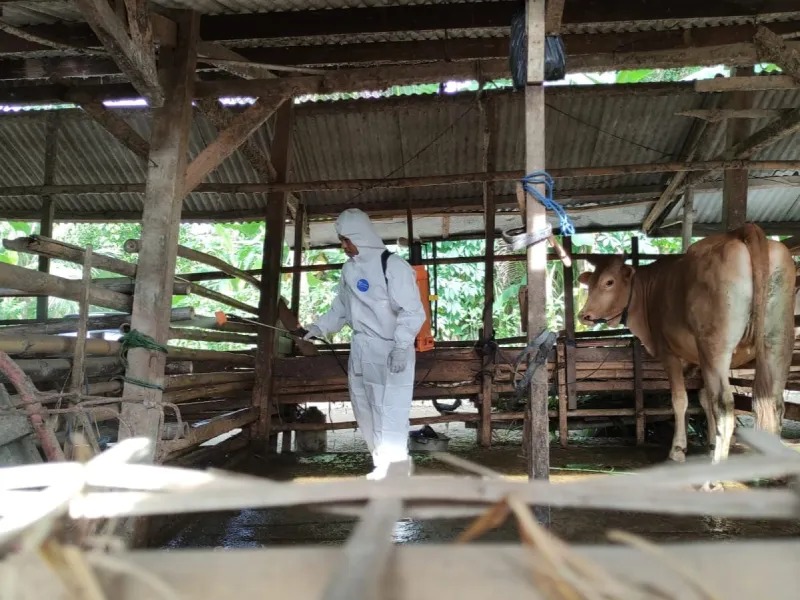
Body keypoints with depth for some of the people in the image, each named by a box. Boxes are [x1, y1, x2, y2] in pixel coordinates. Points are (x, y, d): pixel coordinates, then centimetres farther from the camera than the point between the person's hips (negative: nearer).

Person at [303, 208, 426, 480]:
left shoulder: (392, 265, -14)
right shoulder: (349, 269, 10)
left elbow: (412, 311, -16)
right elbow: (340, 308, 20)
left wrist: (401, 346, -25)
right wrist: (319, 327, 6)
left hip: (389, 353, -8)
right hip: (361, 351, 8)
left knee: (389, 414, -7)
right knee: (365, 412, 15)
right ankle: (382, 465, 29)